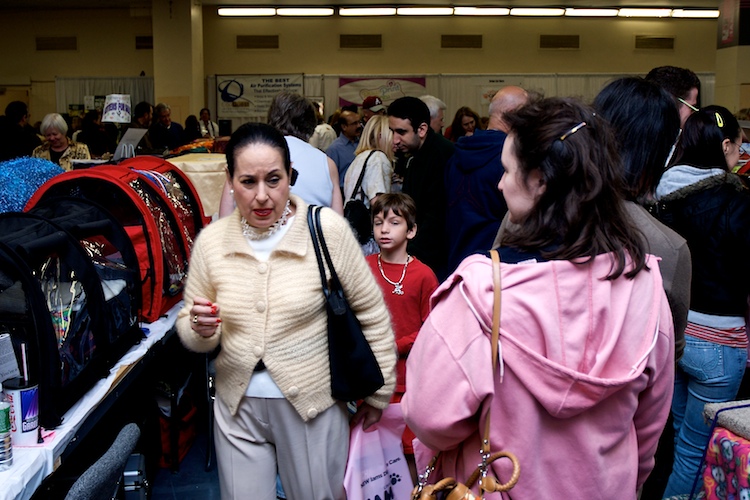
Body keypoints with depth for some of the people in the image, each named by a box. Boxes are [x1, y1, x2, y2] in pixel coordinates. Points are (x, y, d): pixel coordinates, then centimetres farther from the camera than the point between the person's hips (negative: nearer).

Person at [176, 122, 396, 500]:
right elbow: (188, 326, 6)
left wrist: (379, 392, 2)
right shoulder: (211, 240, -3)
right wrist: (200, 330, -17)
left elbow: (371, 313, -4)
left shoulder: (328, 230, -13)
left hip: (313, 403, -2)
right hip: (238, 405, 2)